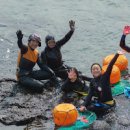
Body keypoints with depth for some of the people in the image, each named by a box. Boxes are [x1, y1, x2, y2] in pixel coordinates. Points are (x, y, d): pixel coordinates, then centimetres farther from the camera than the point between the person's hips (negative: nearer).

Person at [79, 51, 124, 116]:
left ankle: (107, 109, 1)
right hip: (99, 101, 7)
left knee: (90, 108, -19)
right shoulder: (92, 82, 2)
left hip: (108, 103, -7)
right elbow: (90, 95, -6)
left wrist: (117, 54, -40)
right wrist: (84, 105, -21)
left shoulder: (105, 77, -11)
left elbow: (110, 66, -25)